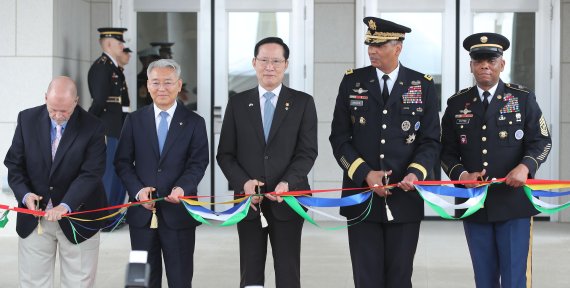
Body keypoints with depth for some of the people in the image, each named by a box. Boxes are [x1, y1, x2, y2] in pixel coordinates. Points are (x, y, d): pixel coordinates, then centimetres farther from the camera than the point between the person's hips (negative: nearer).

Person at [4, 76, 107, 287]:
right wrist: (24, 194, -15)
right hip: (34, 217, 2)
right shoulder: (27, 119, -1)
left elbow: (91, 173, -15)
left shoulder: (92, 127, -10)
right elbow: (14, 163, 3)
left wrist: (65, 205, -27)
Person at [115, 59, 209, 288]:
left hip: (179, 212, -1)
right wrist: (138, 189, -11)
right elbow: (122, 162, 5)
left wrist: (182, 187, -23)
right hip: (142, 212, 1)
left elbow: (198, 163, -4)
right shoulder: (134, 120, 8)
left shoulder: (194, 122, 4)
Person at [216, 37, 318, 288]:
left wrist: (287, 184, -18)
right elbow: (225, 154, 5)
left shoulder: (303, 103, 3)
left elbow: (307, 152, -3)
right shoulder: (237, 103, 7)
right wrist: (243, 183, -12)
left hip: (287, 200, -1)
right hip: (249, 201, 1)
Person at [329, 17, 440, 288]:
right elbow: (339, 138, 2)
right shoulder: (352, 81, 4)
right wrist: (366, 174, -11)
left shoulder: (423, 86, 4)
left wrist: (416, 173, -16)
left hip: (405, 199, 0)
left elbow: (430, 141, 2)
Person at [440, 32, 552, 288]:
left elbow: (542, 141, 1)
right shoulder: (457, 104, 9)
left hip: (514, 202, -2)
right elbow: (447, 152, 9)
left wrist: (525, 166, -18)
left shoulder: (523, 98, 3)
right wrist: (461, 175, -10)